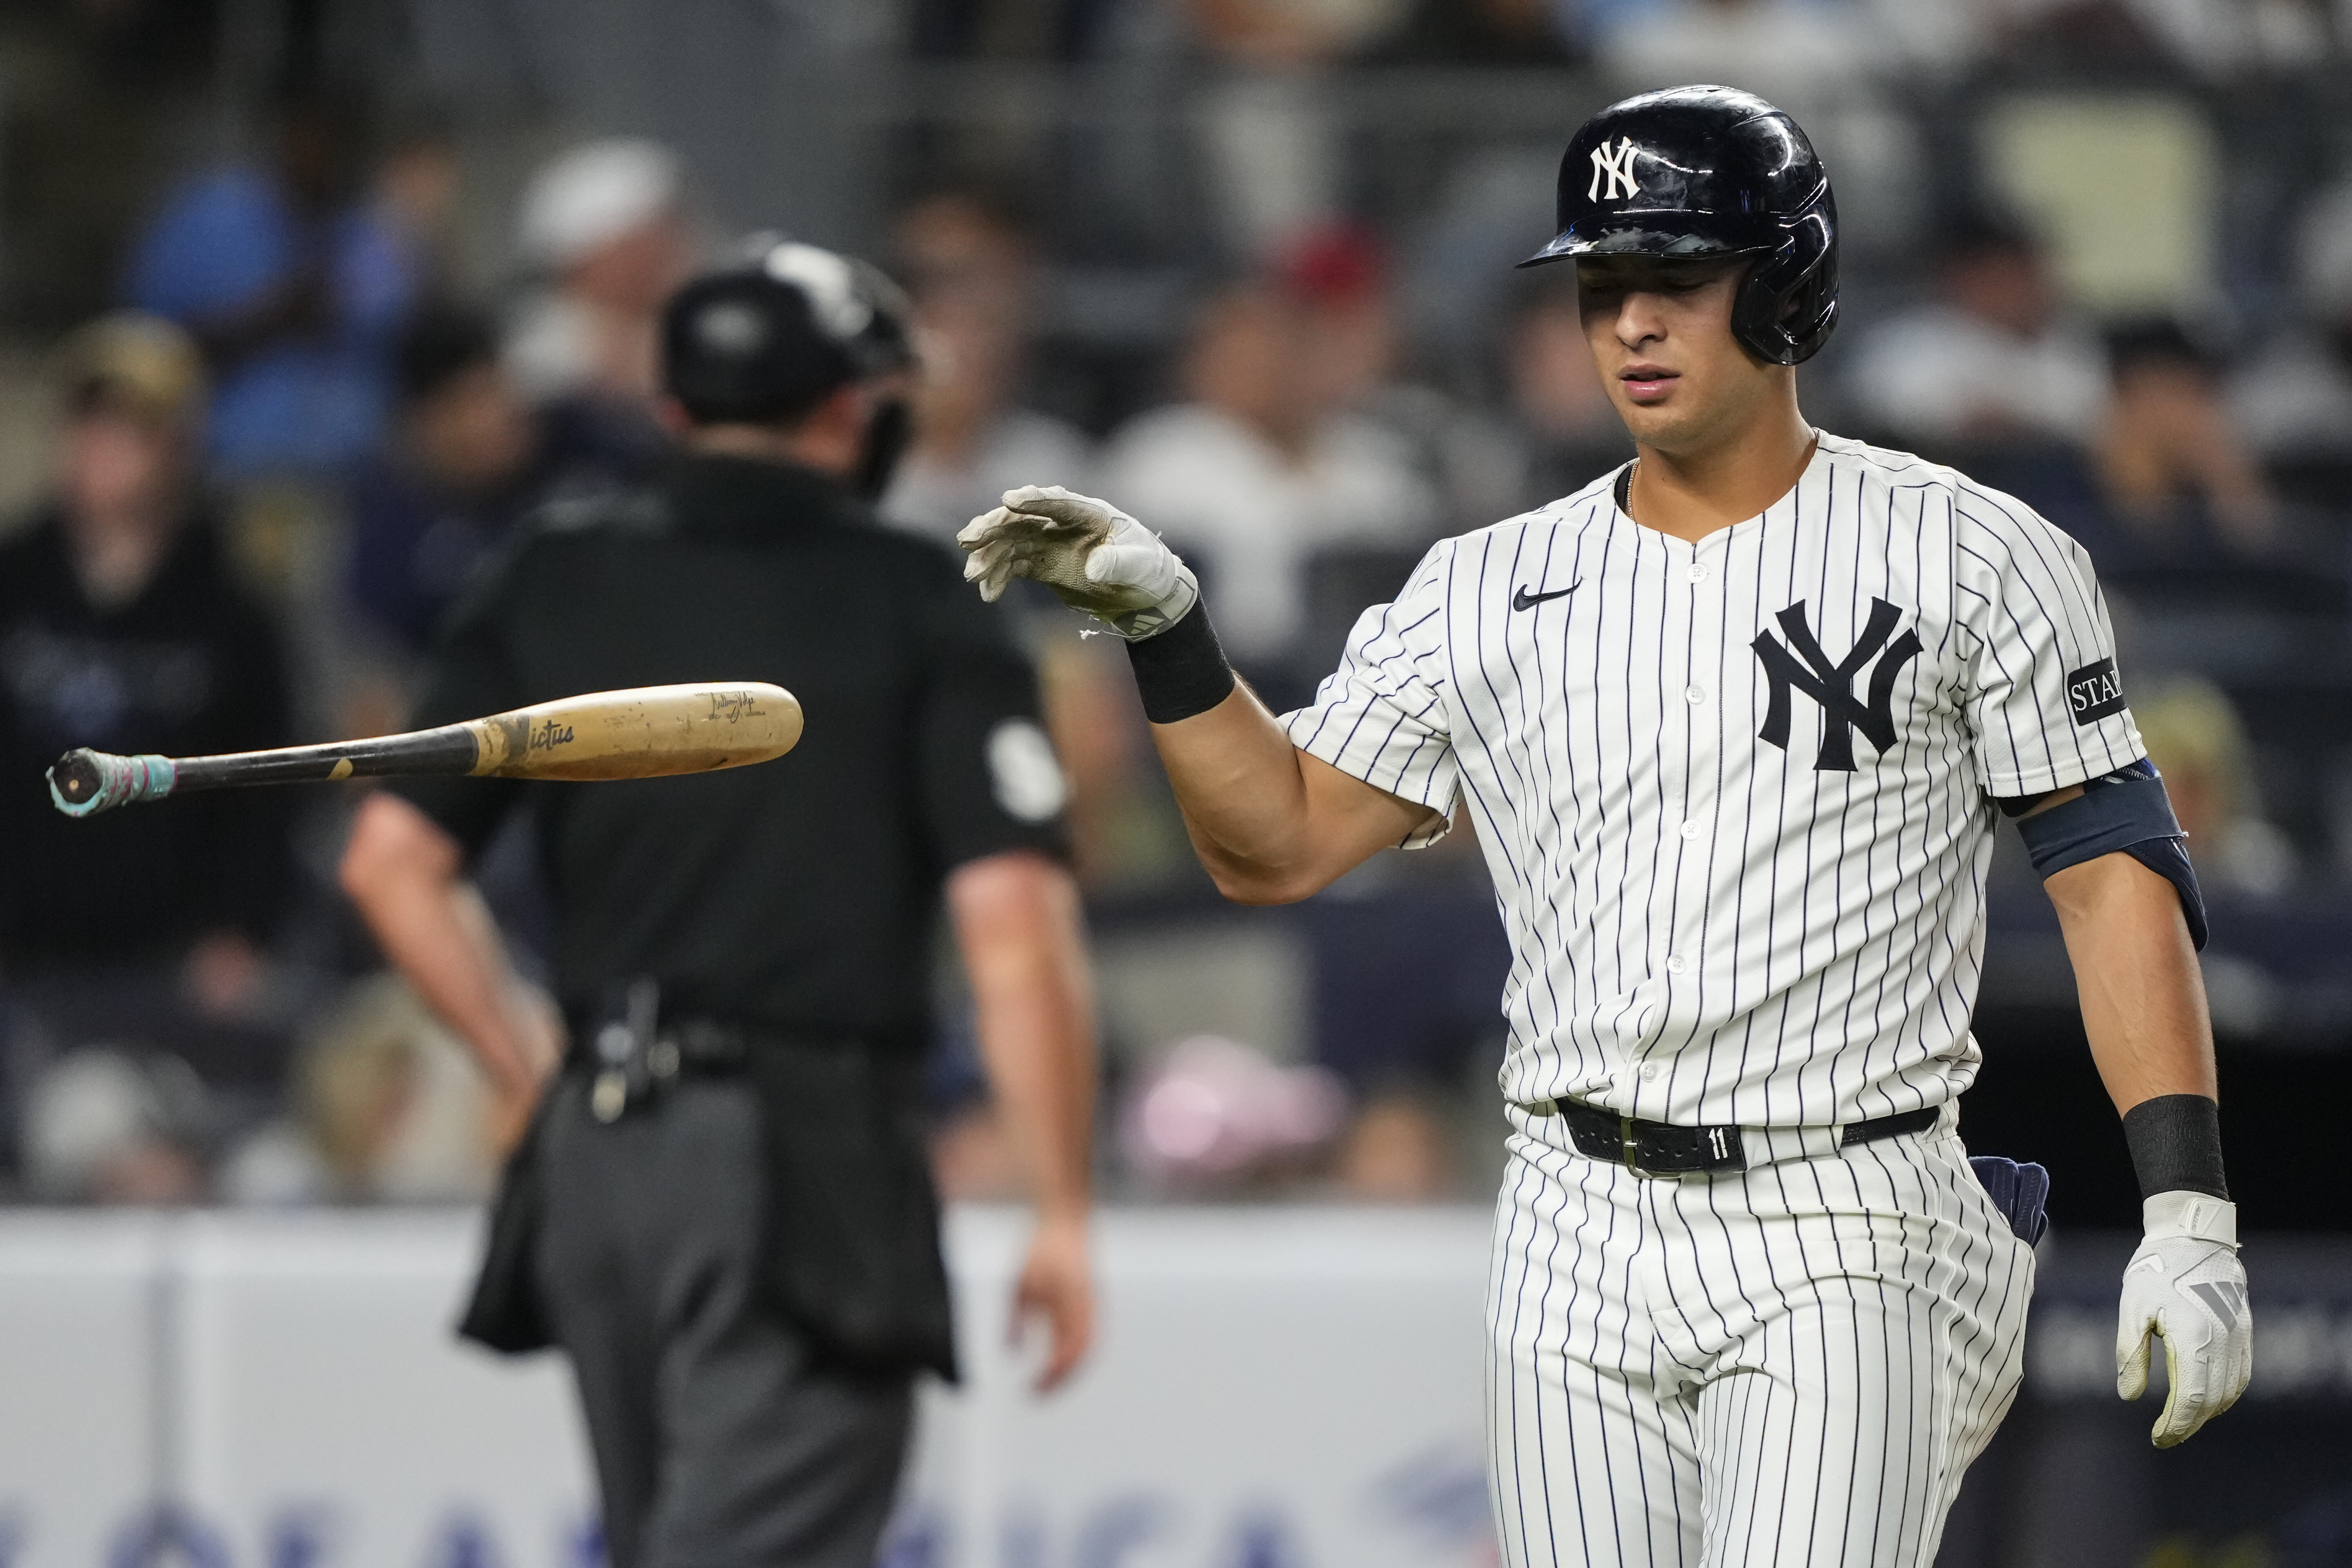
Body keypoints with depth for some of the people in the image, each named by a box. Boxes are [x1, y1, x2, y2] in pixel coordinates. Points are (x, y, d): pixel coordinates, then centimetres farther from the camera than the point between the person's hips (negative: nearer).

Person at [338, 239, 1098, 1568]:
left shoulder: (558, 579, 9)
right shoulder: (919, 606, -4)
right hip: (807, 1155, -5)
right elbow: (1013, 922, -12)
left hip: (596, 1155, 5)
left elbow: (392, 862, 7)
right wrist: (1064, 1215, -7)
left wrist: (541, 1086, 14)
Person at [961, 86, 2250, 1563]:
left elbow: (2114, 871, -2)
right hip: (1580, 1260, 4)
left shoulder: (1971, 557, 1)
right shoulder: (1489, 592, 11)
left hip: (1844, 1250, -4)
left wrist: (2190, 1220, -11)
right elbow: (1278, 842, 11)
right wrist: (1165, 626, -6)